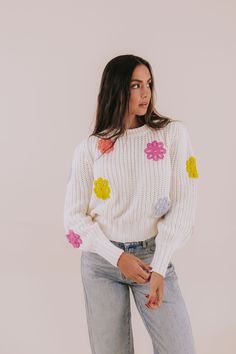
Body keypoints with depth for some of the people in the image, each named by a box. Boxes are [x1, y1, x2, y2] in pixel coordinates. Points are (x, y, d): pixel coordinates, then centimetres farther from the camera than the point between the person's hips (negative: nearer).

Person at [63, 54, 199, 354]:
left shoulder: (173, 133, -2)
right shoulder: (90, 147, -1)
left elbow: (184, 203, -7)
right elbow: (74, 216, 1)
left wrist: (159, 267, -13)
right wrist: (118, 257, -10)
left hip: (153, 255, 0)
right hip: (101, 259, 1)